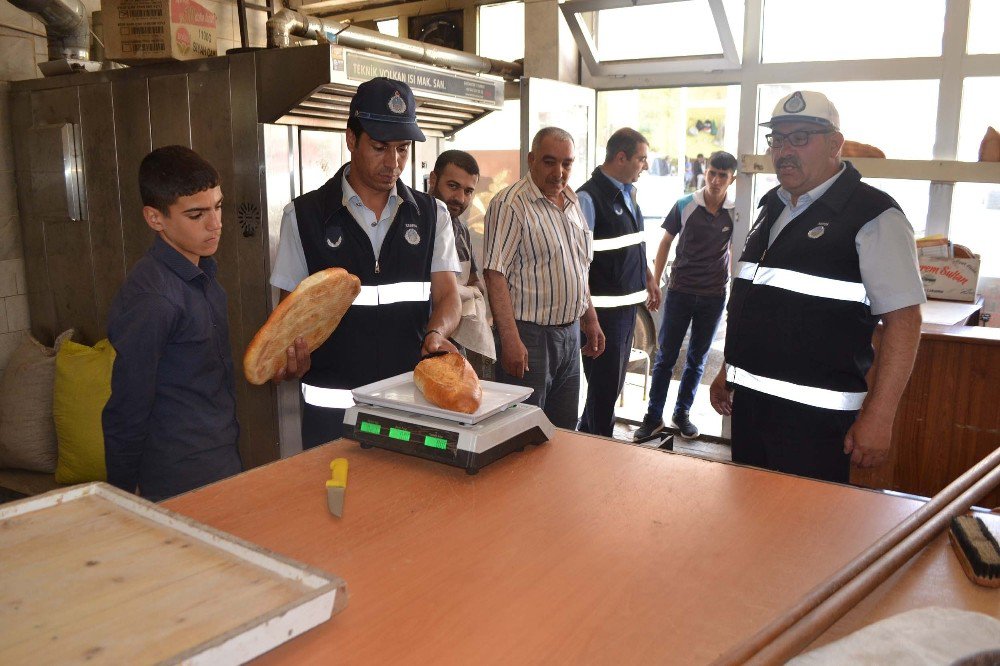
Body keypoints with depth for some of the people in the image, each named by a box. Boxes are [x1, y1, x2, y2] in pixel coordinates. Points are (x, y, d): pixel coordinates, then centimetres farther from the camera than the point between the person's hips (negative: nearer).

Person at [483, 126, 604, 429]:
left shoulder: (572, 203, 12)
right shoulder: (510, 204, -13)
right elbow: (495, 274, -19)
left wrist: (590, 320, 18)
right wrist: (511, 340, -25)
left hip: (570, 333, 8)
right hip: (529, 335, -7)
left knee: (565, 432, 16)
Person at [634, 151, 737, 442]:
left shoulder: (736, 213, -2)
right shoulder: (685, 206, -6)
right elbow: (666, 242, 3)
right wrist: (654, 283, 0)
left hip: (714, 296, 1)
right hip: (680, 292, -1)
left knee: (697, 359, 12)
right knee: (665, 357, 3)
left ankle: (682, 413, 27)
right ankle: (654, 417, 13)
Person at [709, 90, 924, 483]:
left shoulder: (873, 217, -10)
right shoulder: (772, 208, 13)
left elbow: (903, 320, -14)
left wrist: (878, 416, -18)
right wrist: (728, 373, 19)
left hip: (815, 419, -7)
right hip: (748, 404, 7)